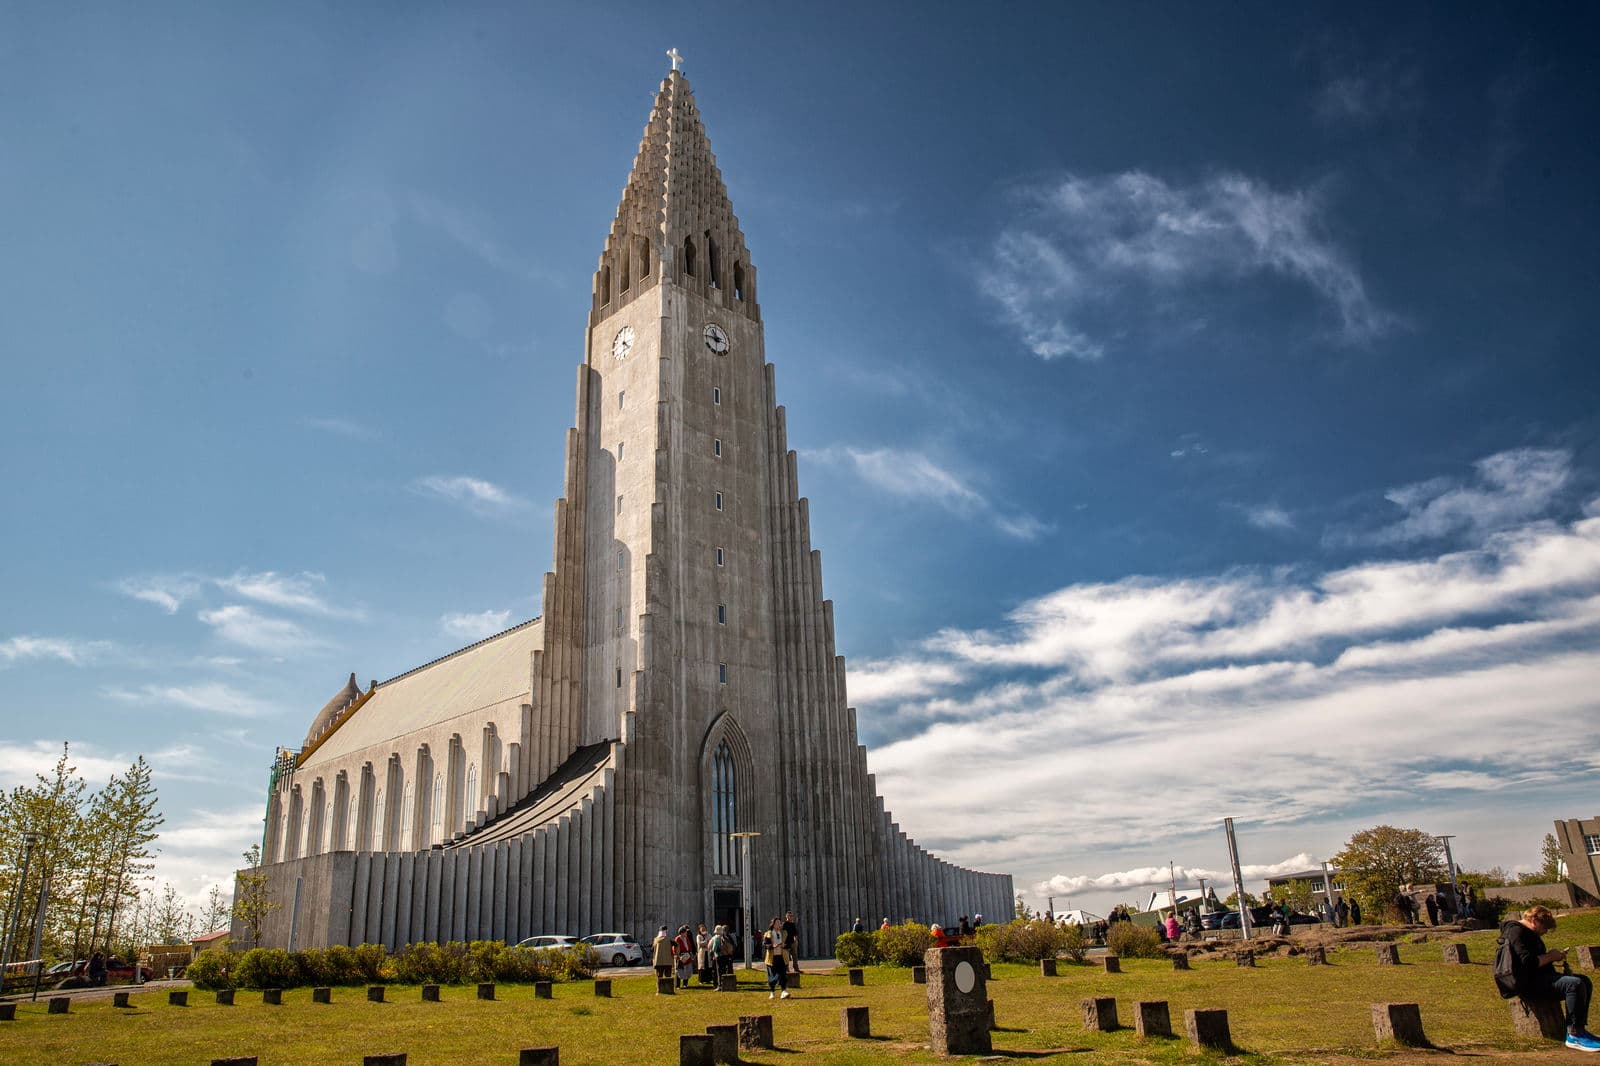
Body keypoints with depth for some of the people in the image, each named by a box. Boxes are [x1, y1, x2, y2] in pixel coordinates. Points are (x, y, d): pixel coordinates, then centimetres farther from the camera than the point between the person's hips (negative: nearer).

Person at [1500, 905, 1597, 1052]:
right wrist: (1550, 957, -10)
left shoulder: (1529, 933, 22)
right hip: (1527, 984, -12)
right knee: (1575, 984, -26)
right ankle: (1574, 1035, -23)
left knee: (1584, 981, 7)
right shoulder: (1516, 932, -14)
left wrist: (1553, 956, 12)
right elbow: (1528, 962, -23)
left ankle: (1580, 1028, 5)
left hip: (1538, 978, 12)